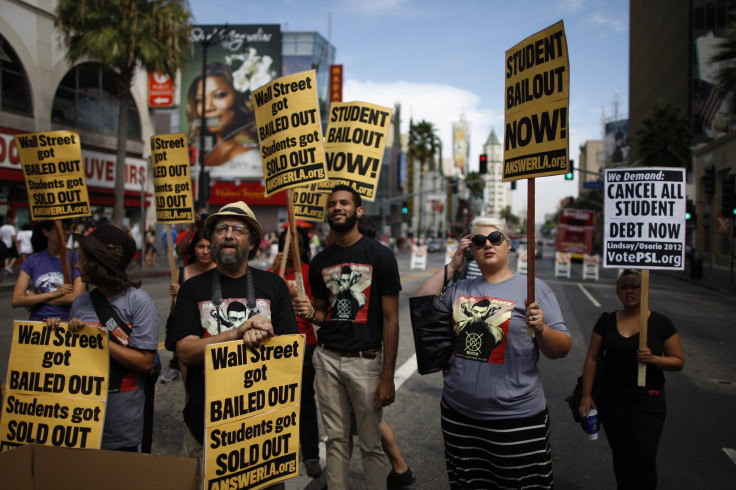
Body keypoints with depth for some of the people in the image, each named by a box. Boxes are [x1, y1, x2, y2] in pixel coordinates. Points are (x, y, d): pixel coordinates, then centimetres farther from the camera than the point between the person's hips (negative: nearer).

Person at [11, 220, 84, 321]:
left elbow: (76, 299, -8)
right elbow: (15, 301, 3)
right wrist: (54, 294, -6)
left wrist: (34, 298, 0)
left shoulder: (76, 259, 3)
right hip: (37, 320, 2)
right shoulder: (31, 261, 11)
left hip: (66, 321, -2)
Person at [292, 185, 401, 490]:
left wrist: (388, 376, -11)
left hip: (366, 360, -4)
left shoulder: (379, 256, -5)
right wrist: (310, 313, -6)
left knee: (371, 444, 6)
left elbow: (390, 319, -7)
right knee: (336, 440, 14)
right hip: (327, 358, 4)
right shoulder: (320, 262, 9)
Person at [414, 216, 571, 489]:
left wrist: (541, 329, -26)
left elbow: (561, 350, -4)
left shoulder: (533, 288, -4)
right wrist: (452, 266, 0)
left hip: (515, 417, -4)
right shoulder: (460, 288, 9)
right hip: (458, 413, 4)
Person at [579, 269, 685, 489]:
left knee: (642, 459, -7)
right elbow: (592, 358, 5)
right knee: (620, 455, 12)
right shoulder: (606, 321, 4)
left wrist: (653, 359, -20)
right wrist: (586, 394, 0)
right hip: (610, 399, 3)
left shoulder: (661, 323, -2)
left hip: (647, 399, -2)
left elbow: (679, 361, 1)